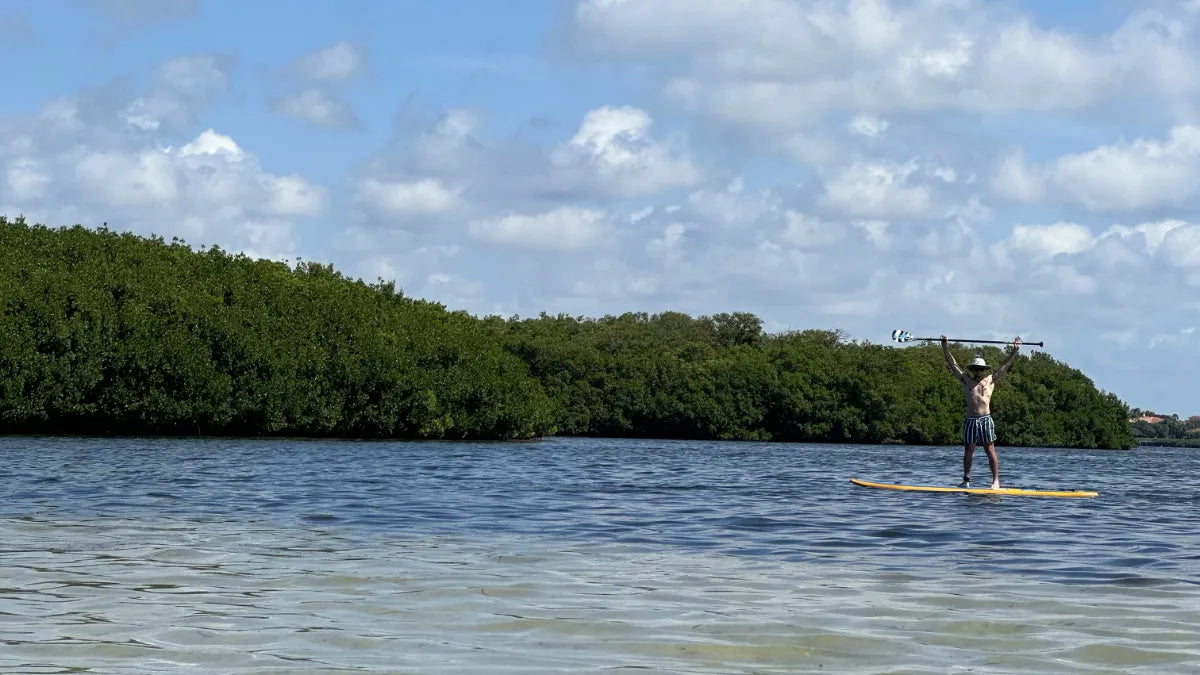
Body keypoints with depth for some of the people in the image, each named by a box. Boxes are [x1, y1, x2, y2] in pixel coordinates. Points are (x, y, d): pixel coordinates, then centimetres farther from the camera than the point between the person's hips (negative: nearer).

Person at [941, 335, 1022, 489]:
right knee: (968, 450, 3)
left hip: (985, 420, -2)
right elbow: (952, 364, 12)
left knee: (990, 450, -3)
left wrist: (1015, 351, 8)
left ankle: (996, 481, -4)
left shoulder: (990, 380, 9)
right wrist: (945, 348, 7)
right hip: (970, 420, 2)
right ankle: (966, 480, 8)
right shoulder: (966, 381, 12)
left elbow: (1006, 365, 12)